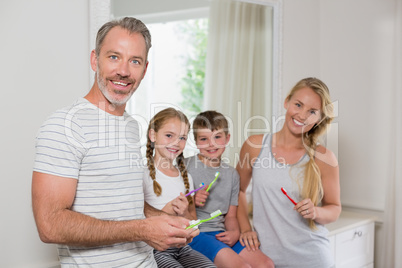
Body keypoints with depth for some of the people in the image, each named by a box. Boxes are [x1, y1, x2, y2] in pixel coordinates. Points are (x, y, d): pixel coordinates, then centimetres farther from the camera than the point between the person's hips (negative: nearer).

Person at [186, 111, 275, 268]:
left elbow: (231, 215, 16)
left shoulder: (232, 174, 15)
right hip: (194, 231, -6)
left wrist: (234, 232, -4)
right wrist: (191, 201, -19)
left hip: (220, 233, 6)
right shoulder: (185, 167, -3)